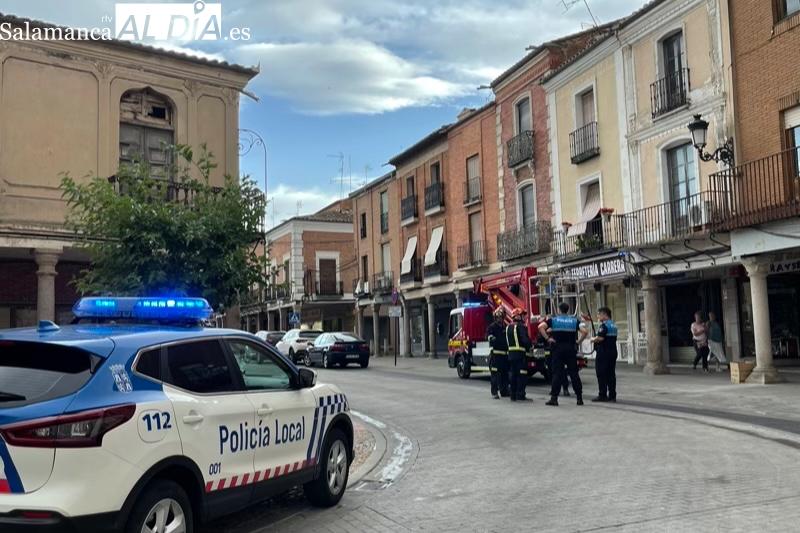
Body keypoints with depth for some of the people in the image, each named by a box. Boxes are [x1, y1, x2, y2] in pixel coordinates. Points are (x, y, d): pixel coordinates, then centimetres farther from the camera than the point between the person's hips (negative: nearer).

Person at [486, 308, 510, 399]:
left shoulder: (505, 327, 18)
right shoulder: (493, 326, -4)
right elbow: (488, 334, -22)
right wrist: (491, 337, -43)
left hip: (505, 353, 7)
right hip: (496, 353, -7)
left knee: (505, 374, 10)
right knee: (495, 374, -7)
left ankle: (504, 391, 18)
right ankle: (494, 392, -3)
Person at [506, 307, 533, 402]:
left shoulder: (508, 327, 16)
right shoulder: (520, 326, -11)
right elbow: (525, 339, -20)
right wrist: (531, 345, 0)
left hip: (511, 353, 8)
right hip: (520, 353, -8)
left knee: (514, 375, 11)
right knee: (522, 375, -6)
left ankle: (513, 395, 13)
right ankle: (520, 396, -9)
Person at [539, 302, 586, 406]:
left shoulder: (553, 320, 2)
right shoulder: (574, 321, 6)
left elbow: (541, 327, -12)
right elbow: (584, 331, -7)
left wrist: (547, 338, -7)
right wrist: (579, 342, 3)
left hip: (557, 348, -1)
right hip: (571, 348, 1)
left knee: (558, 373, 1)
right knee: (574, 373, 6)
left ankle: (554, 398, -2)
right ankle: (579, 398, 7)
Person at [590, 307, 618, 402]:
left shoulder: (604, 325, -15)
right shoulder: (614, 325, 16)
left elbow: (600, 338, -25)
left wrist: (593, 339, -6)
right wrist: (596, 339, 17)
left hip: (603, 353, -9)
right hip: (612, 352, 9)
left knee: (602, 375, -4)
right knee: (611, 374, 9)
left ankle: (602, 395, -3)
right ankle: (612, 395, 10)